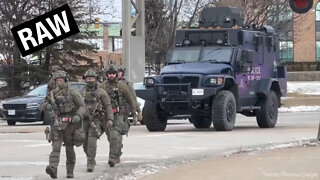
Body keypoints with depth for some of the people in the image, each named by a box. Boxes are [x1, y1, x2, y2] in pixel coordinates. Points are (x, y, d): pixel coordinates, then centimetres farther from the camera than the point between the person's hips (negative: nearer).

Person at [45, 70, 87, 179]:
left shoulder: (72, 93, -3)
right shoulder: (52, 94, 12)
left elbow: (82, 106, -7)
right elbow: (46, 105, 27)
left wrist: (79, 116, -26)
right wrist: (47, 106, 2)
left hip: (69, 124, -2)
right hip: (56, 125, 2)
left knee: (69, 149, 6)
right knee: (56, 147, -13)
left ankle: (70, 172, 18)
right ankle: (53, 169, -29)